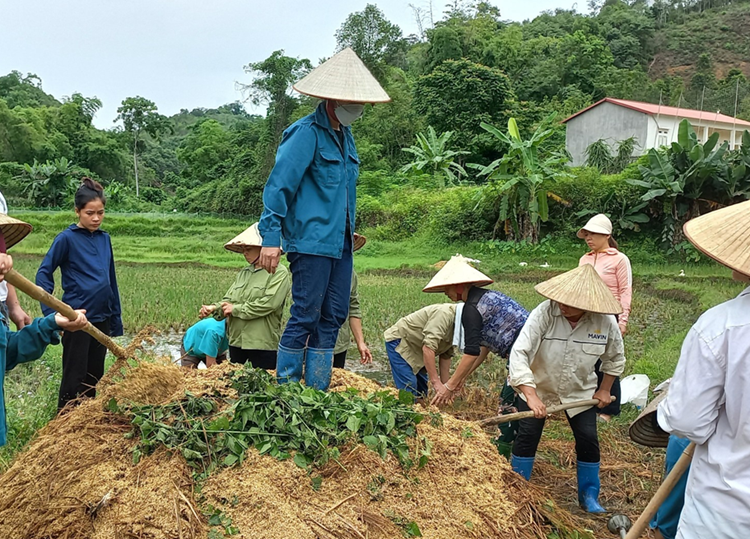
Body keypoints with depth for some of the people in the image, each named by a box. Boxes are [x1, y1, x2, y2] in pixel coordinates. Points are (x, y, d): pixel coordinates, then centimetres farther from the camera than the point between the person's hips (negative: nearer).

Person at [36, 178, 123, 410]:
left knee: (94, 375, 14)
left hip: (102, 318, 5)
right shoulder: (67, 238, -8)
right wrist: (50, 313, -16)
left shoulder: (104, 238, 8)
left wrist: (116, 317, 14)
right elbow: (44, 273, -7)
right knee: (74, 376, 2)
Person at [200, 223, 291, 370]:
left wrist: (236, 309, -13)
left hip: (263, 344, -7)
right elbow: (229, 299, 11)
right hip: (236, 342, 7)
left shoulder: (279, 272, -8)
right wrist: (215, 308, -11)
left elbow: (269, 303, -19)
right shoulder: (243, 273, 15)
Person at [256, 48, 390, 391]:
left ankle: (317, 393, 19)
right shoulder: (306, 134, -10)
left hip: (340, 243, 9)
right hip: (310, 242, -9)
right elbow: (278, 185, -14)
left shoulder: (344, 135, 16)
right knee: (305, 317, -5)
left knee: (332, 318, 10)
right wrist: (271, 237, -19)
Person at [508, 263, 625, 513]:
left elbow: (615, 357, 1)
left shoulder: (605, 322, -21)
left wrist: (605, 389, 4)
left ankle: (589, 495, 25)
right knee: (527, 437, -4)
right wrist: (531, 396, -41)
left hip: (579, 390, 2)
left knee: (588, 440, 3)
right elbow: (519, 352, -35)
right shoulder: (544, 313, -31)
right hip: (537, 385, -2)